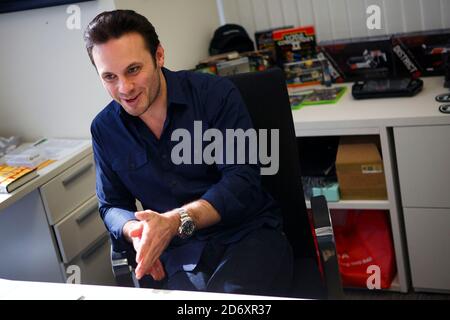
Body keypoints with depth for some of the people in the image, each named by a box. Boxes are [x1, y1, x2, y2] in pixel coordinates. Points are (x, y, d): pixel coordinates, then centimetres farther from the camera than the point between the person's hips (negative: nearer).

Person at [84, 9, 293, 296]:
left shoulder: (216, 94, -6)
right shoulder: (104, 129, 5)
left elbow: (242, 179, -12)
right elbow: (112, 206, 13)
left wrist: (177, 221, -26)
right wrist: (135, 230, -11)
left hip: (248, 236, -2)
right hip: (177, 254, 2)